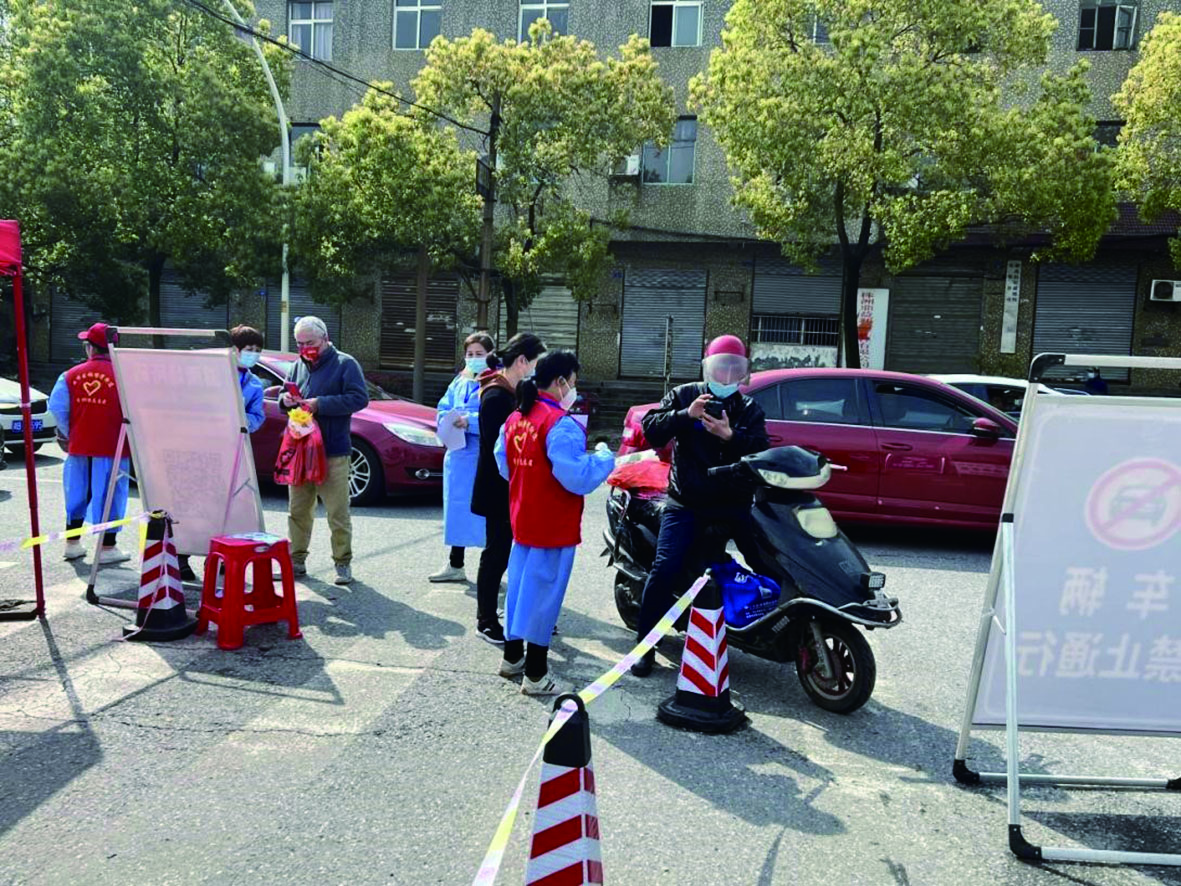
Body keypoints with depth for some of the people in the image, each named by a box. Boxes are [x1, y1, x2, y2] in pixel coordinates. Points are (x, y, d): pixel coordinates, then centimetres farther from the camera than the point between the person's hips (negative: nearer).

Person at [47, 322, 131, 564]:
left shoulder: (71, 375, -1)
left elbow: (57, 407, -2)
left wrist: (68, 434, 11)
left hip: (79, 446, 4)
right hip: (111, 447, -4)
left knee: (78, 493, 17)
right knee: (108, 495, 3)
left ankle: (72, 544, 25)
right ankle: (107, 548, 7)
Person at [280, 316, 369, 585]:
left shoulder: (345, 364, -3)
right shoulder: (297, 367, 15)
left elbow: (359, 398, -14)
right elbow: (285, 398, 26)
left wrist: (320, 404, -17)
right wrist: (285, 399, 1)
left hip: (333, 452, -6)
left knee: (338, 513, -1)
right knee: (297, 511, 12)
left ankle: (343, 563, 10)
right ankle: (297, 560, 24)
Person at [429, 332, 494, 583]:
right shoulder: (459, 382, 17)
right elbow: (443, 410, 15)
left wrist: (470, 421, -22)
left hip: (485, 458, -7)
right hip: (458, 454, 7)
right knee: (458, 510, 14)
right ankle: (455, 566, 27)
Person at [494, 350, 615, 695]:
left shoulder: (515, 418, 4)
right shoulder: (561, 424, -22)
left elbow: (504, 463, 14)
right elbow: (580, 478, -24)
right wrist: (604, 457, -9)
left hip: (522, 521, 8)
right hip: (553, 527, -8)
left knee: (520, 587, 18)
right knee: (542, 594, 0)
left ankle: (512, 657, 33)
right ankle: (535, 676, 9)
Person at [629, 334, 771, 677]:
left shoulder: (749, 409, 9)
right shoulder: (683, 395, 5)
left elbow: (761, 452, -5)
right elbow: (651, 430, -7)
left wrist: (731, 436, -22)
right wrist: (686, 414, -21)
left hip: (733, 503, 2)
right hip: (687, 503, -2)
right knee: (665, 569, -12)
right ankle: (646, 646, 1)